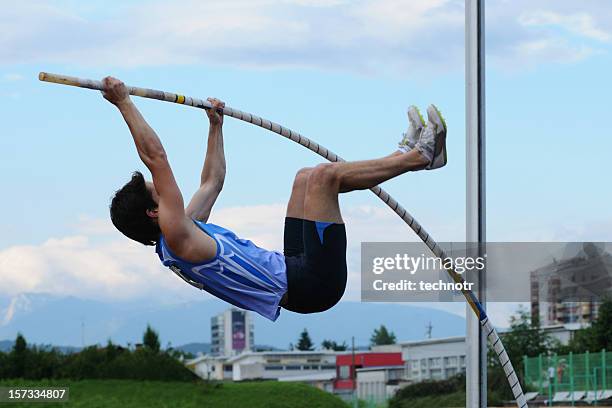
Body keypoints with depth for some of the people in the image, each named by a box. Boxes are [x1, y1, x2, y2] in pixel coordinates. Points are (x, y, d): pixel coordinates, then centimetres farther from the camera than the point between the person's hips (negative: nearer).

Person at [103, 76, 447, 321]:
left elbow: (212, 181, 28)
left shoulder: (184, 233, 12)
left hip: (295, 274, 11)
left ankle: (408, 153, 20)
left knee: (306, 178, 20)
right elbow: (155, 157, -23)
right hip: (311, 283, -11)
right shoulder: (178, 239, -16)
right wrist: (124, 102, -21)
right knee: (323, 176, -13)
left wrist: (216, 125, 34)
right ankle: (420, 155, 3)